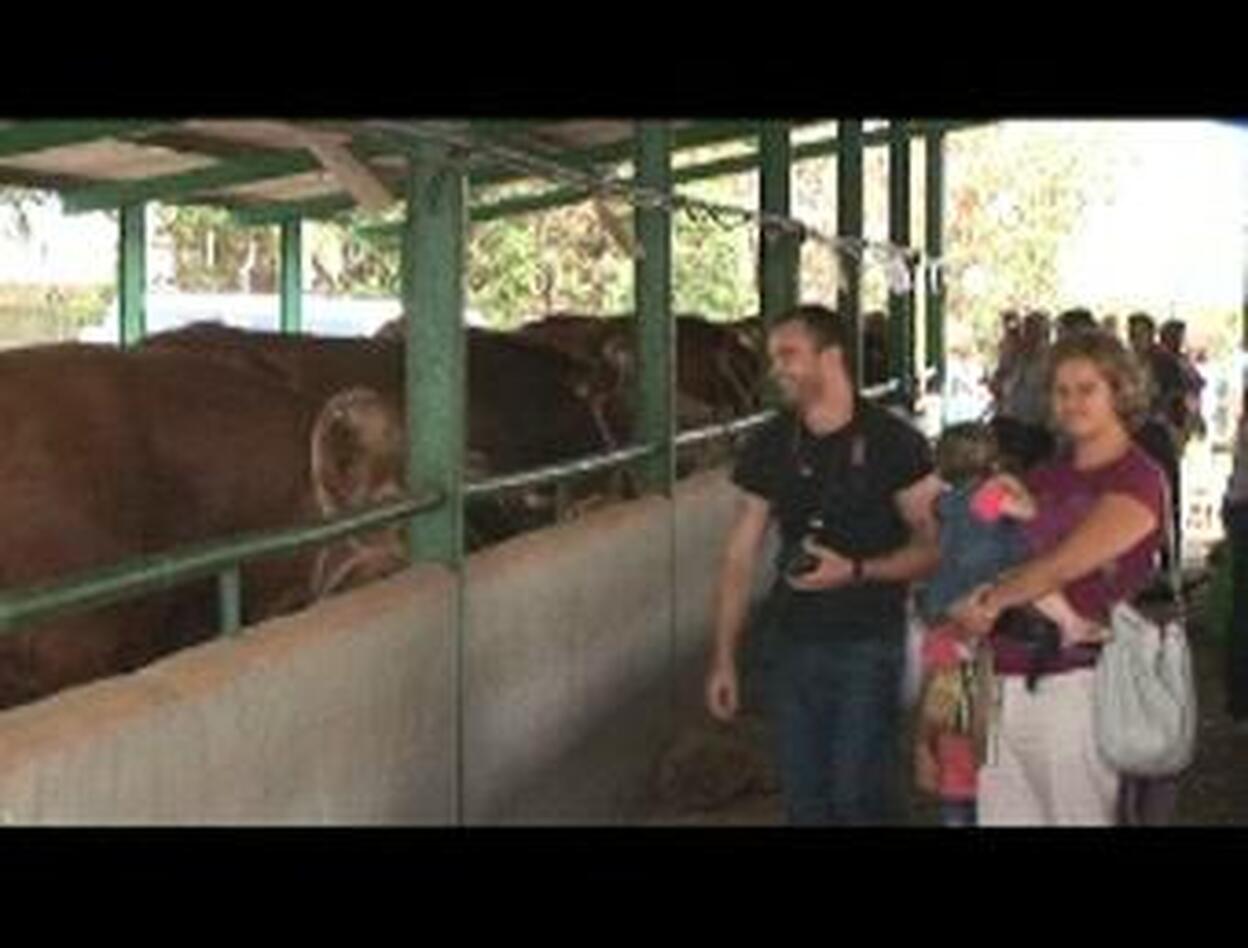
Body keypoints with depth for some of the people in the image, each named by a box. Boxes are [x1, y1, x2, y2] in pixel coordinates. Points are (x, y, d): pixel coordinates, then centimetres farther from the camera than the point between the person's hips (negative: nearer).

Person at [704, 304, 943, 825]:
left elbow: (930, 545, -7)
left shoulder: (893, 442, -7)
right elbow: (740, 556, 7)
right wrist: (723, 658, 4)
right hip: (792, 645, 4)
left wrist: (856, 570, -22)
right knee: (802, 799, 9)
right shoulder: (769, 446, 4)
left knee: (859, 798, -6)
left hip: (869, 646, -4)